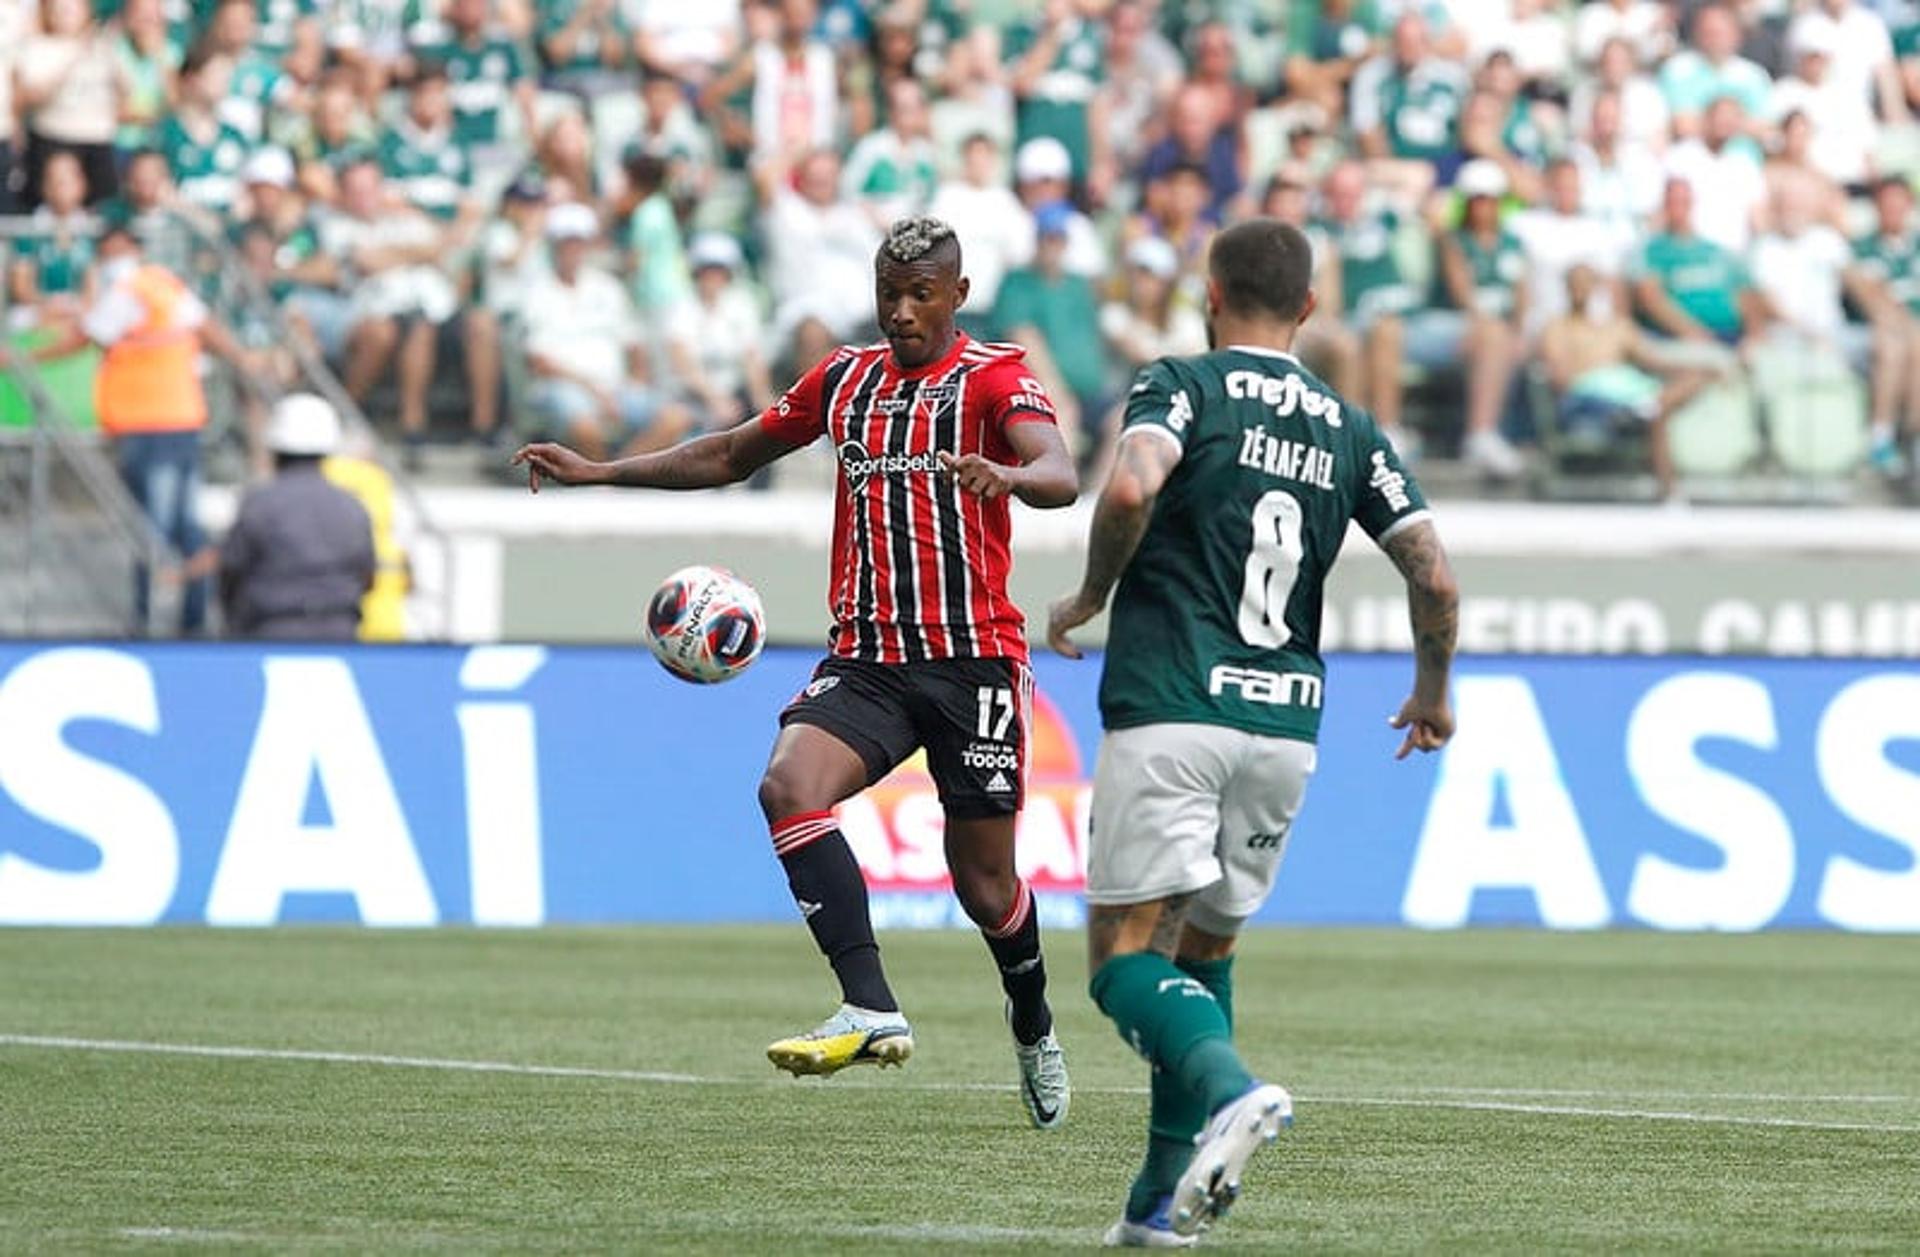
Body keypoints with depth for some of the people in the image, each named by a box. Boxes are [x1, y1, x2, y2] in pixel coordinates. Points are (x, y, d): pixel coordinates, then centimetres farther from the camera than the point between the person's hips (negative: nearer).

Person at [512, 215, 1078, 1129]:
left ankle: (1033, 1028, 33)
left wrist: (1007, 475, -46)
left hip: (973, 659, -4)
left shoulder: (992, 377, -3)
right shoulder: (845, 379, 14)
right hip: (867, 656, 4)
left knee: (985, 884, 1)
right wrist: (601, 473, 18)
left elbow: (1059, 476, -22)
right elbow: (733, 455, 26)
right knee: (789, 786, -25)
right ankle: (871, 1011, -29)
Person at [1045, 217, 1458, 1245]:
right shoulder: (1350, 430, 12)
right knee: (1206, 947, 20)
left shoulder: (1182, 386, -1)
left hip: (1168, 712, -5)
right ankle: (1163, 1197, 14)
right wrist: (1432, 695, 22)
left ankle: (1229, 1090, -32)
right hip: (1284, 724, 5)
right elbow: (1435, 579, 5)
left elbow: (1130, 488, -22)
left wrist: (1089, 597, -4)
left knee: (1125, 958, -3)